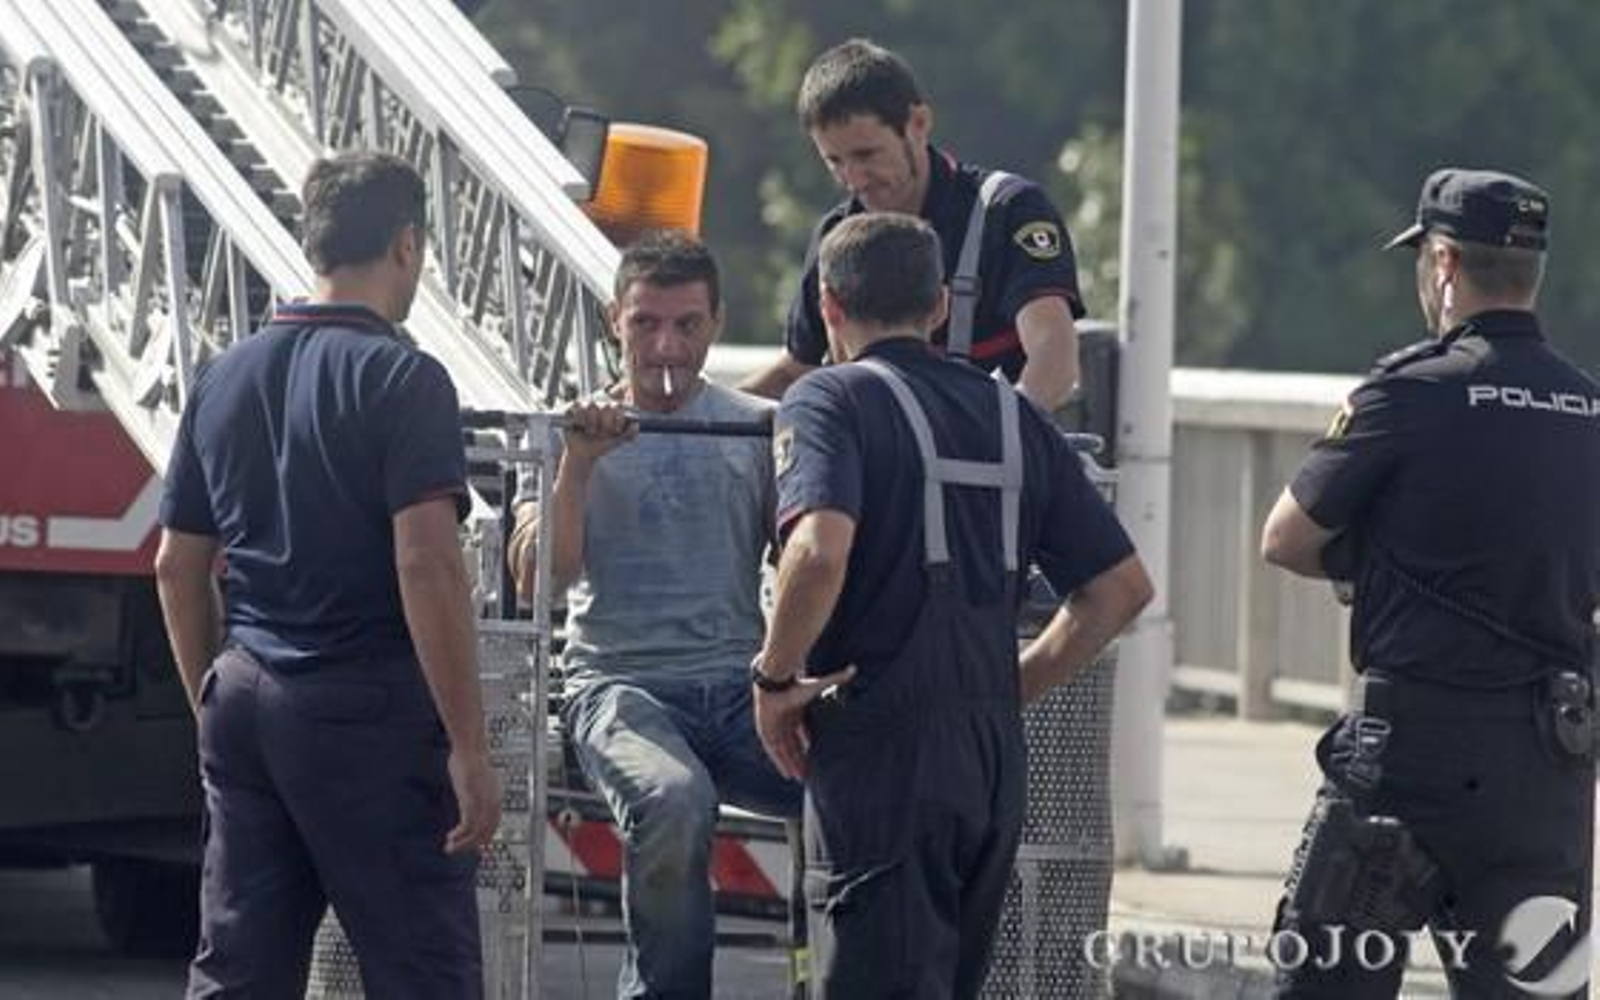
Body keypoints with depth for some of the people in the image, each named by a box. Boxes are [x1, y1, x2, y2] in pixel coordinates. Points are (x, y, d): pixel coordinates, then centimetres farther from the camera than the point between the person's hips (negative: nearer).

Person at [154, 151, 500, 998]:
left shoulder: (225, 379, 11)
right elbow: (426, 565, -17)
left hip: (246, 702, 7)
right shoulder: (401, 379, -10)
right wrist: (469, 749, -16)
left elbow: (178, 565, 15)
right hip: (371, 707, -7)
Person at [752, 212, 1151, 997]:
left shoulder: (831, 400, -4)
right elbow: (1121, 586, 14)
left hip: (880, 755, -7)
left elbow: (820, 549, -23)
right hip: (995, 764, 7)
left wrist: (776, 678, -9)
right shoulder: (1012, 417, 16)